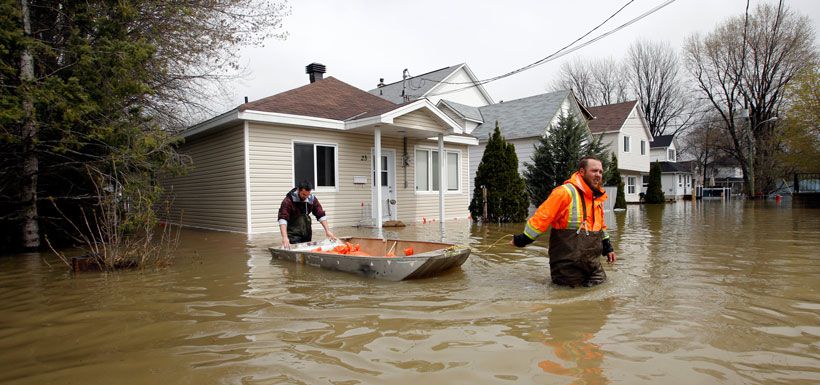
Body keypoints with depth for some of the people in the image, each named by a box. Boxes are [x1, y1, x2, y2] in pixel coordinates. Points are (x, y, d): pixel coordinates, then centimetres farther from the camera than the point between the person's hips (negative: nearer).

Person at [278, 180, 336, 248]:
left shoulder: (312, 199, -1)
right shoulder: (288, 200, -16)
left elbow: (321, 215, 1)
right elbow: (282, 218, -24)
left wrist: (327, 231, -7)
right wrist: (284, 237, -36)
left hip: (307, 234, 5)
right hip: (293, 235, -5)